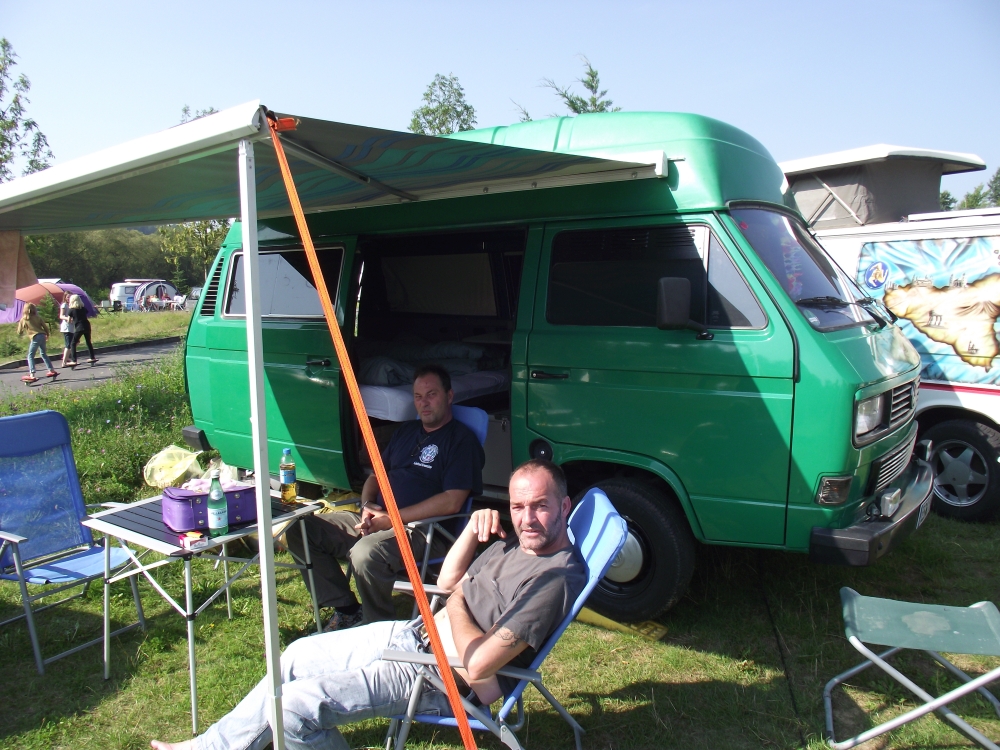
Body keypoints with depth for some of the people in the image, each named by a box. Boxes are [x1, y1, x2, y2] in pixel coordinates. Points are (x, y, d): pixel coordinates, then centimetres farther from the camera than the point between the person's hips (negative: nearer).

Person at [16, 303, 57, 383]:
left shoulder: (23, 320, 3)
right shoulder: (38, 317, 10)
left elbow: (19, 332, 8)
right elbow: (45, 326, 10)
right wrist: (47, 334, 28)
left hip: (35, 337, -5)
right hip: (42, 336, 5)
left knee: (30, 356, -1)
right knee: (44, 354, 22)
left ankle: (32, 375, -13)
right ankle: (52, 370, 26)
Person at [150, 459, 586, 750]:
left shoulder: (557, 578, -26)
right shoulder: (514, 544, 3)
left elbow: (477, 665, -31)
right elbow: (446, 581, 13)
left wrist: (457, 603, -13)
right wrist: (472, 530, -3)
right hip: (415, 633, 10)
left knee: (297, 705, -17)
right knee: (300, 654, 19)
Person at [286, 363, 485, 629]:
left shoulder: (461, 439, -5)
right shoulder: (406, 431, 20)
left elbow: (451, 502, -16)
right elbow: (376, 475, 24)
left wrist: (391, 519, -16)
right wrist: (367, 505, 0)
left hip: (422, 528, -8)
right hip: (375, 520, 8)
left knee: (366, 553, -37)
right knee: (300, 531, -4)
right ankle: (346, 610, 2)